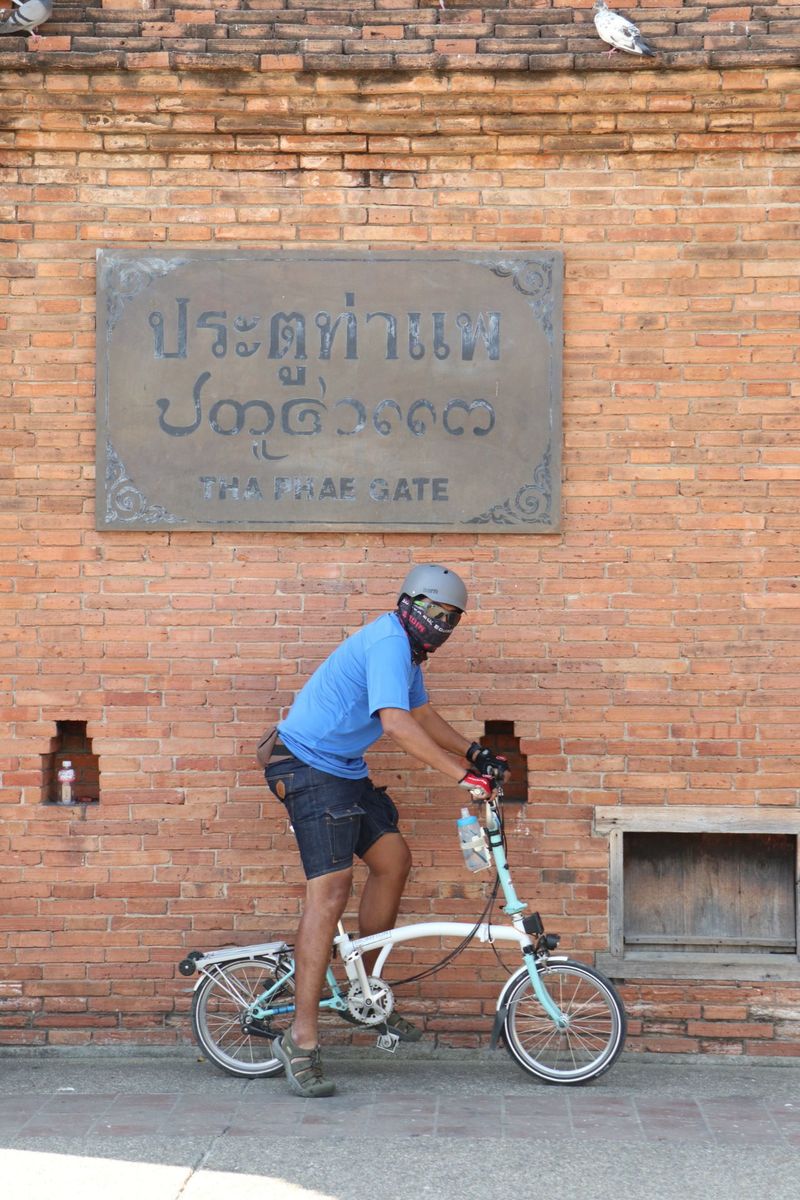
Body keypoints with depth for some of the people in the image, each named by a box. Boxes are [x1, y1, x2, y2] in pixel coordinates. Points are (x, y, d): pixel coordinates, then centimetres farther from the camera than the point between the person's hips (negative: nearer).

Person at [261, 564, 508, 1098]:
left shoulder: (408, 650, 13)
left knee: (393, 859, 11)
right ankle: (301, 1038, -16)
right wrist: (463, 774, -33)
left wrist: (474, 751, 13)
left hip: (344, 770, 11)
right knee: (331, 888, -17)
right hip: (308, 767, -11)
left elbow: (424, 714, 25)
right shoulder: (388, 642, -20)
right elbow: (396, 722, -32)